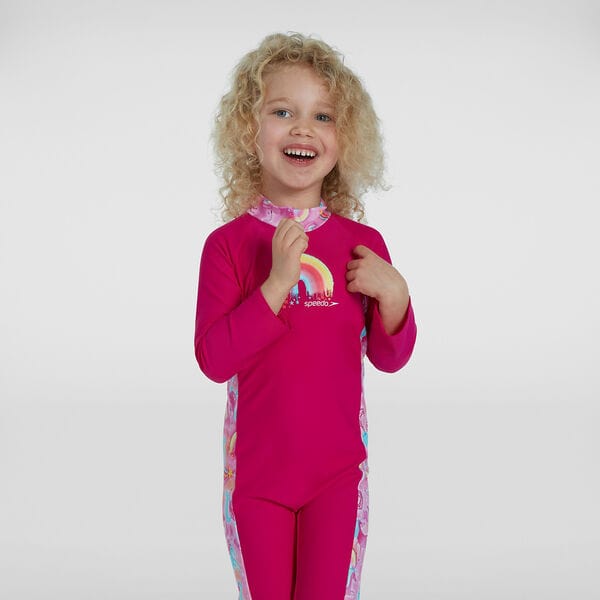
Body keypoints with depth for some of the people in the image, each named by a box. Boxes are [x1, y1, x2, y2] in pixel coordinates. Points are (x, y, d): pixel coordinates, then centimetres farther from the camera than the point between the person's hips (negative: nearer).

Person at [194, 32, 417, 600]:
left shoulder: (363, 243, -2)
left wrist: (393, 294, -14)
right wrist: (278, 282, -25)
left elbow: (389, 357, 5)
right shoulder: (229, 243, -8)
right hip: (255, 469, -1)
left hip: (337, 470, 1)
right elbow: (213, 359, -16)